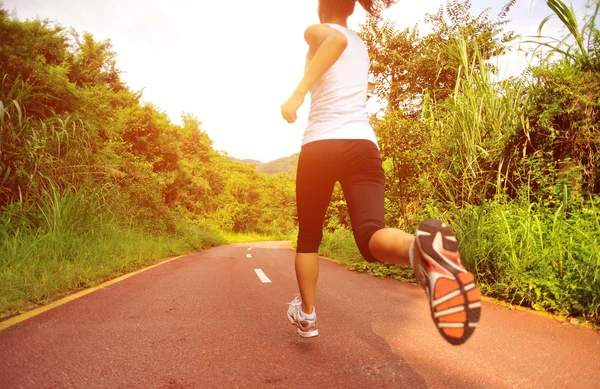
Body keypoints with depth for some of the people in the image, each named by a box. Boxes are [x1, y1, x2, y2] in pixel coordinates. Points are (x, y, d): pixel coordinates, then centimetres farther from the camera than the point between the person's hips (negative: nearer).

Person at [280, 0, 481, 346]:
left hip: (321, 144, -3)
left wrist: (298, 93, -22)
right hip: (364, 144, 4)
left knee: (309, 235, 15)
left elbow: (337, 38, -17)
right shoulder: (361, 45, 26)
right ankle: (423, 247, -49)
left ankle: (307, 314, 24)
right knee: (370, 234, -13)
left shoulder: (317, 32, 8)